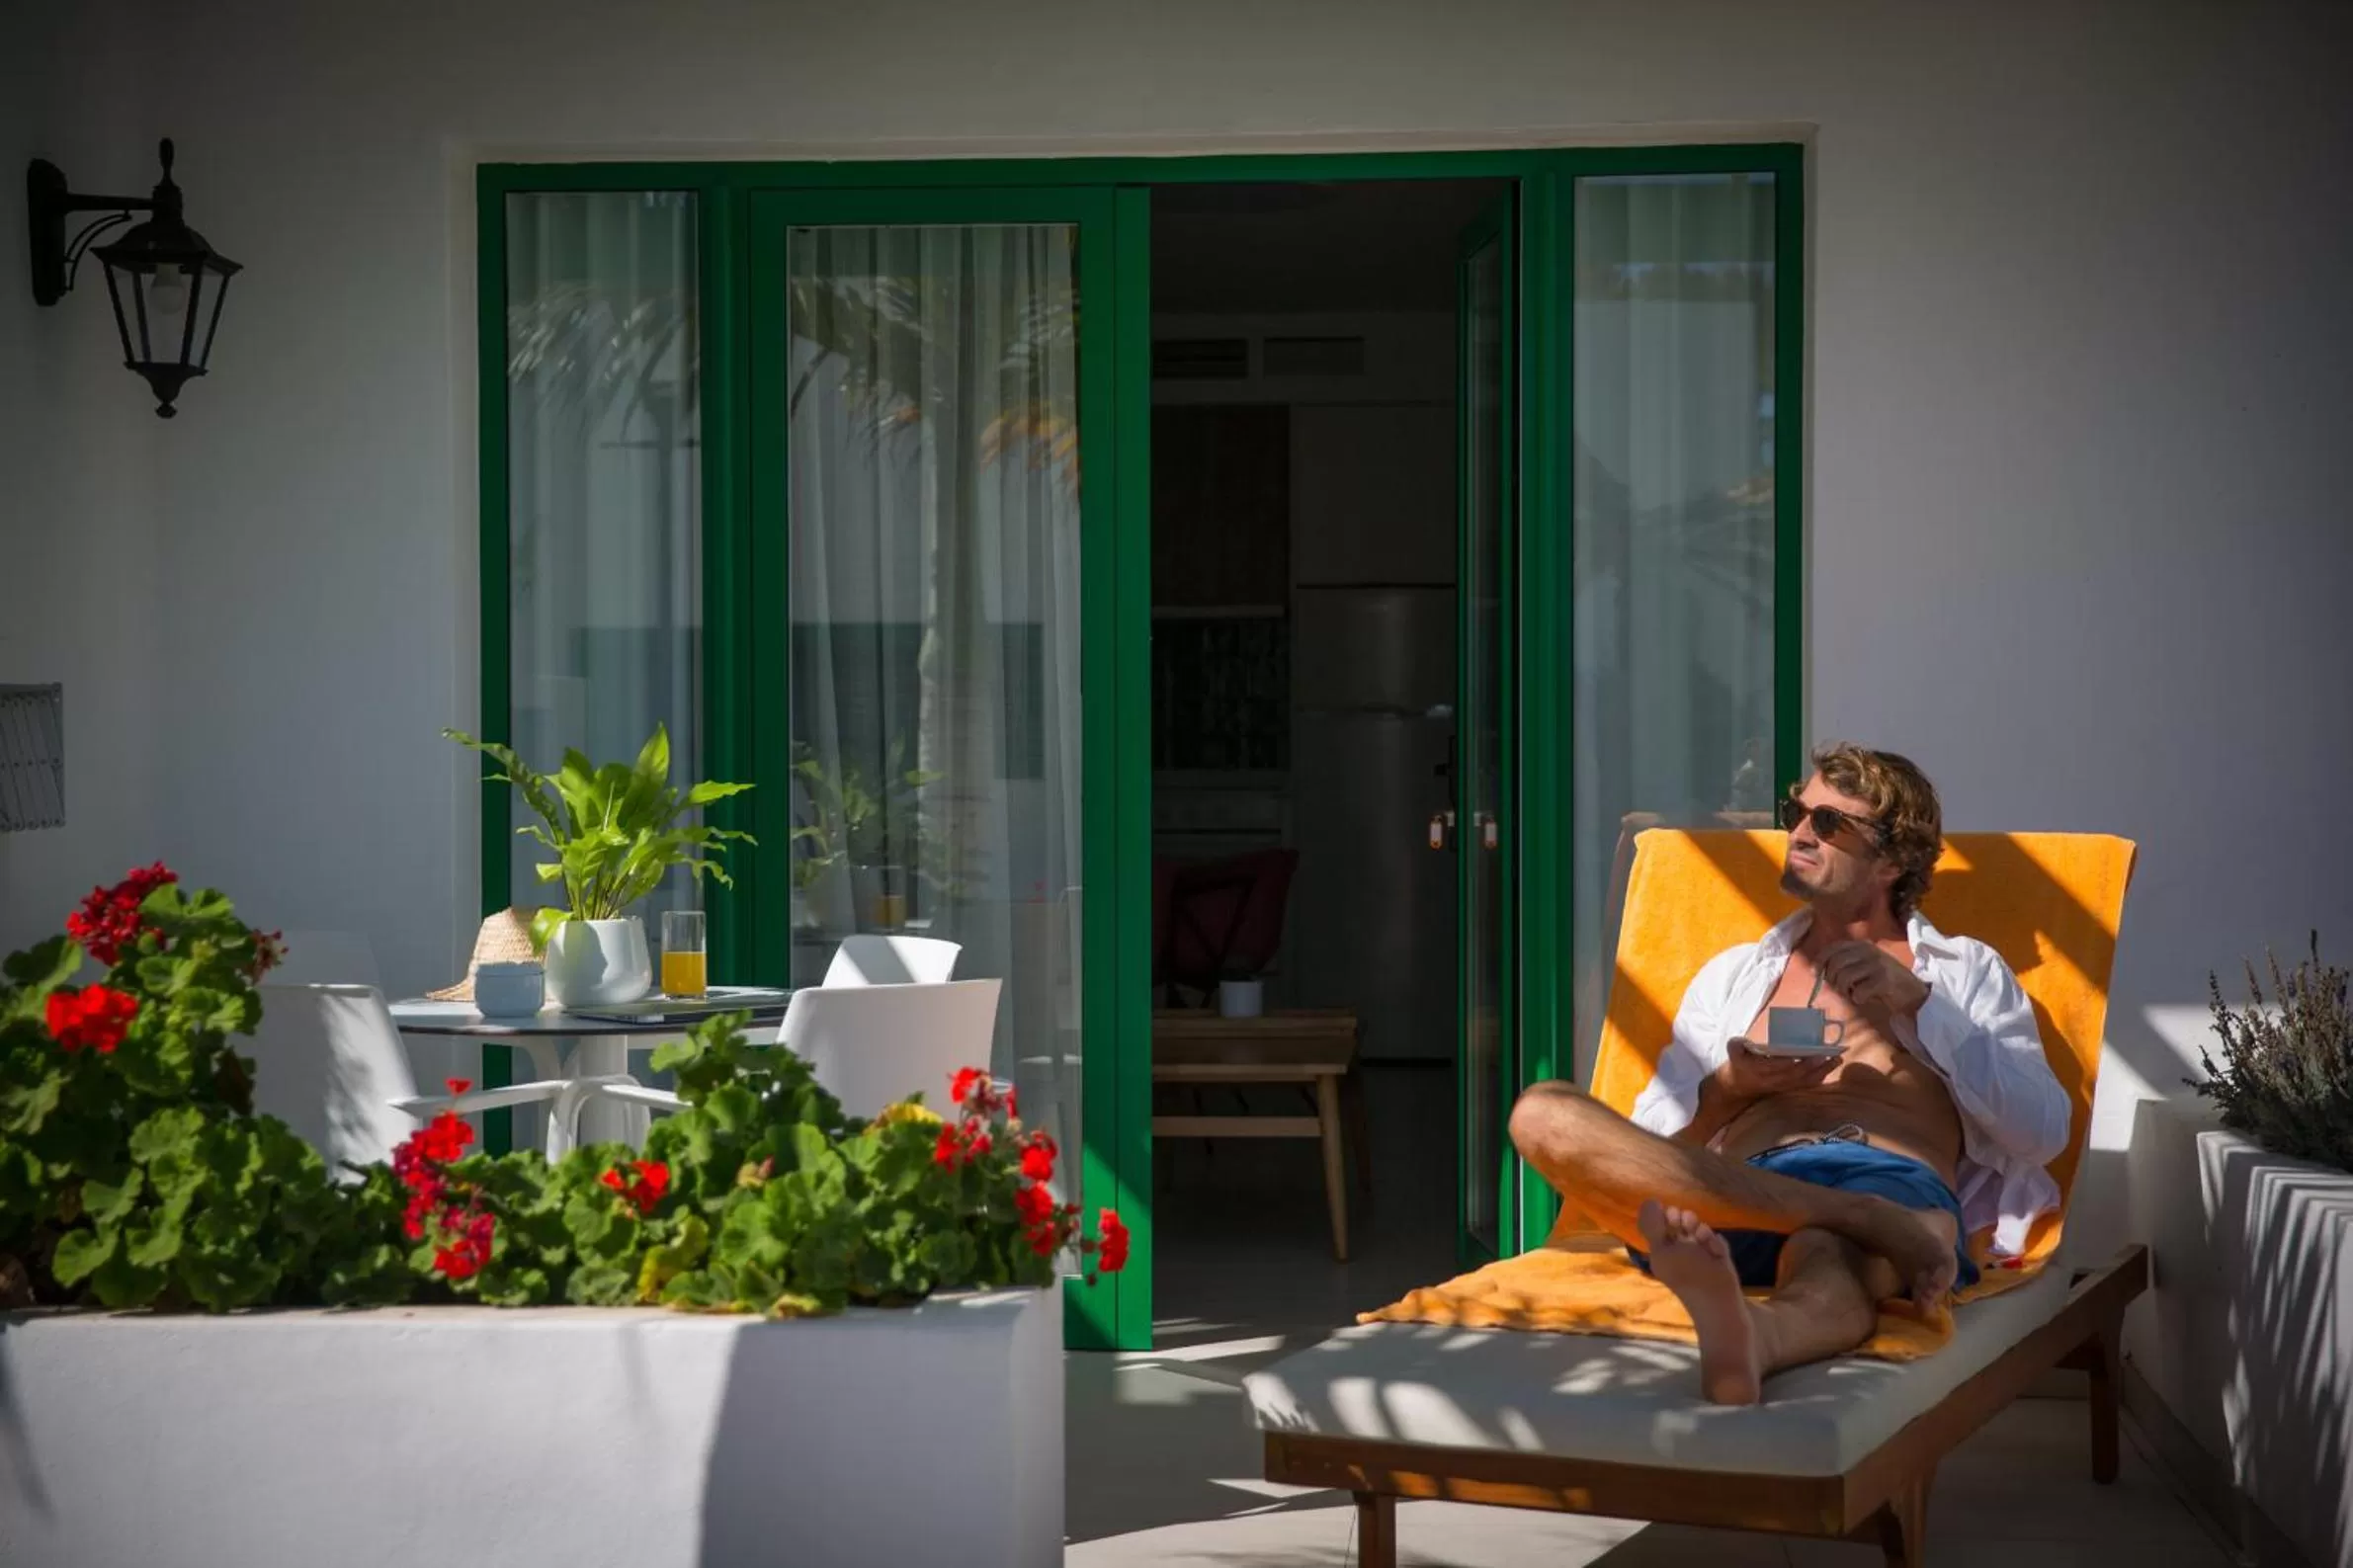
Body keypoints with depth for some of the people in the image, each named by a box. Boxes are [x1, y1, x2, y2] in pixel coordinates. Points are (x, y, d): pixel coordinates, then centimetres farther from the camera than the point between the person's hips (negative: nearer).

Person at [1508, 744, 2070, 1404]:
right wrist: (1728, 1090, 2)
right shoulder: (1733, 973, 33)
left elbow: (2043, 1133, 10)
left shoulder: (1966, 971, 26)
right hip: (1740, 1191, 3)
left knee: (1829, 1277, -41)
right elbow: (1644, 1144, 23)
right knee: (1543, 1113, -27)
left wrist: (1920, 1002, 2)